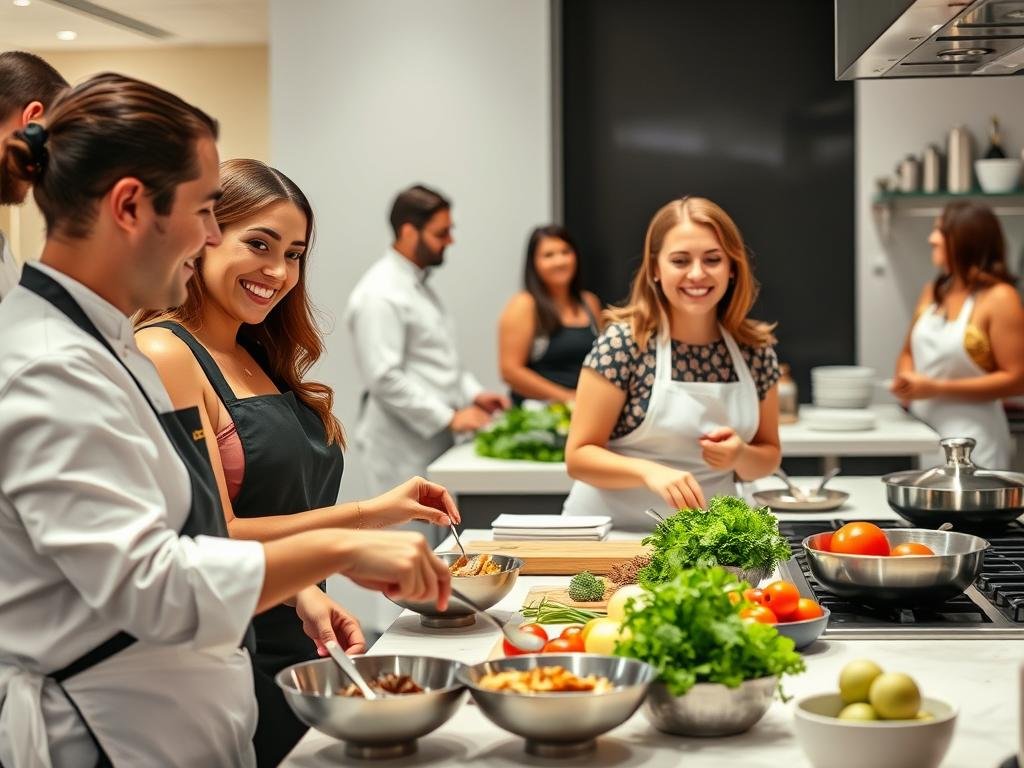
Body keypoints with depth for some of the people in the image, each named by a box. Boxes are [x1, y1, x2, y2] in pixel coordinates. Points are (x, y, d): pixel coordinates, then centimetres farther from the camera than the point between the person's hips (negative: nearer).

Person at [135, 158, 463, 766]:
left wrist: (306, 593, -7)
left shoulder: (260, 358, 13)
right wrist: (366, 515, -18)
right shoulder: (165, 355, -14)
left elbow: (274, 514, 11)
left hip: (298, 658, 8)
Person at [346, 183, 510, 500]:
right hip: (403, 450, -9)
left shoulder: (419, 285, 16)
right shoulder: (379, 295, -15)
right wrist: (450, 417, -19)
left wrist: (473, 394, 8)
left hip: (434, 440, 9)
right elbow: (384, 378, -21)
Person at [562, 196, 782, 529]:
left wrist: (740, 456, -9)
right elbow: (579, 455, -9)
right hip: (612, 534, -4)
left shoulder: (755, 350, 2)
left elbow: (768, 455, 14)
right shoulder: (623, 342, -10)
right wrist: (650, 471, -27)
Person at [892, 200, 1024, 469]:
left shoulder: (999, 298, -8)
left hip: (970, 436, -5)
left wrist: (937, 389, -16)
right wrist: (905, 380, -1)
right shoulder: (933, 292, 11)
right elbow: (908, 353, 23)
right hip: (921, 431, 6)